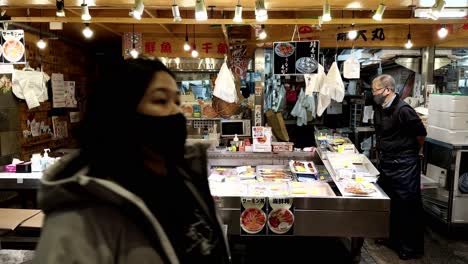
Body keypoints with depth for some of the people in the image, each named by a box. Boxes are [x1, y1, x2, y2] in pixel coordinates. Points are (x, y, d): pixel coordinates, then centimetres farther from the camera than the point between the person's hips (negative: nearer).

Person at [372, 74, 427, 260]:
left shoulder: (403, 110, -21)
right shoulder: (379, 108, 5)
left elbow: (421, 133, -13)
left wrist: (416, 151, 2)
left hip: (404, 165, -9)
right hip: (385, 162, 9)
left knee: (407, 206, 2)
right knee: (388, 203, 20)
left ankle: (412, 248, 18)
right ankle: (391, 238, 38)